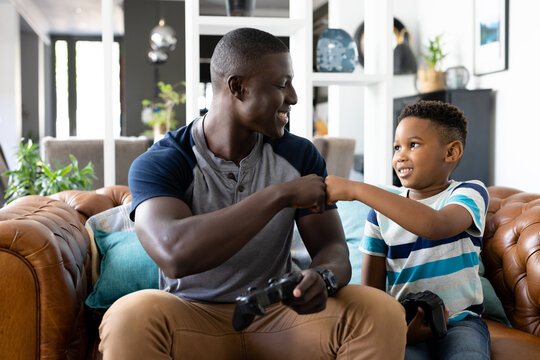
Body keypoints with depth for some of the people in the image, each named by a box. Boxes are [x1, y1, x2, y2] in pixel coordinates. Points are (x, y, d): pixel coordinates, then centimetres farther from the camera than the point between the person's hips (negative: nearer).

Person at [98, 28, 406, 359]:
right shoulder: (158, 164, -11)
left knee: (383, 312, -22)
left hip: (278, 314, 3)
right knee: (129, 317, -35)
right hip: (192, 319, -3)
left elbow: (333, 248, 0)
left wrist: (322, 278, -26)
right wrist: (280, 194, -27)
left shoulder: (300, 156, 3)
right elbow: (174, 255, -30)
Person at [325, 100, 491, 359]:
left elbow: (434, 226, -28)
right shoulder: (381, 211, 7)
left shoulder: (469, 193, -2)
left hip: (460, 321, -1)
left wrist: (356, 189, -30)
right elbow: (371, 289, 6)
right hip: (405, 324, 1)